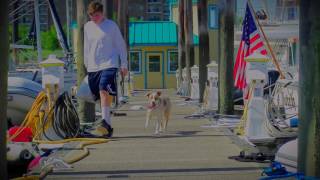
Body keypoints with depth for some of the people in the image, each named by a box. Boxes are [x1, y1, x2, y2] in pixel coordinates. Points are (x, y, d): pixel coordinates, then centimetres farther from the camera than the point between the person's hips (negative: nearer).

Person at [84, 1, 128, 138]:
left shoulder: (111, 26, -1)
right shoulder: (88, 26, 12)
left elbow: (121, 45, 3)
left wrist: (124, 65, 1)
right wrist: (87, 65, 21)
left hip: (109, 65, -5)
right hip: (93, 67, 5)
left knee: (104, 91, -24)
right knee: (100, 95, 5)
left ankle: (105, 123, -32)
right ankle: (107, 127, 11)